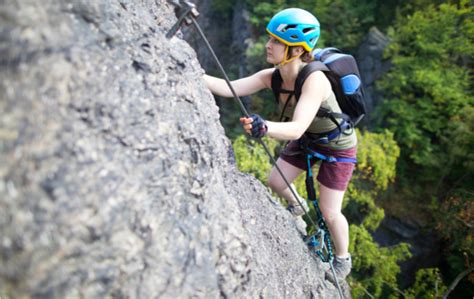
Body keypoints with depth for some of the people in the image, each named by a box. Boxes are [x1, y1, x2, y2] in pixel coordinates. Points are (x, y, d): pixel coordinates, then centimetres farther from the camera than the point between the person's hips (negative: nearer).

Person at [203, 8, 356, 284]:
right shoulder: (271, 76, -18)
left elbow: (297, 128, -49)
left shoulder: (315, 79, -38)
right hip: (307, 139, 6)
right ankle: (298, 206, 41)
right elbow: (228, 88, -27)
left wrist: (266, 127, -68)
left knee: (329, 211, 0)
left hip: (338, 145, -6)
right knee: (275, 182, 5)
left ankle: (343, 260, 30)